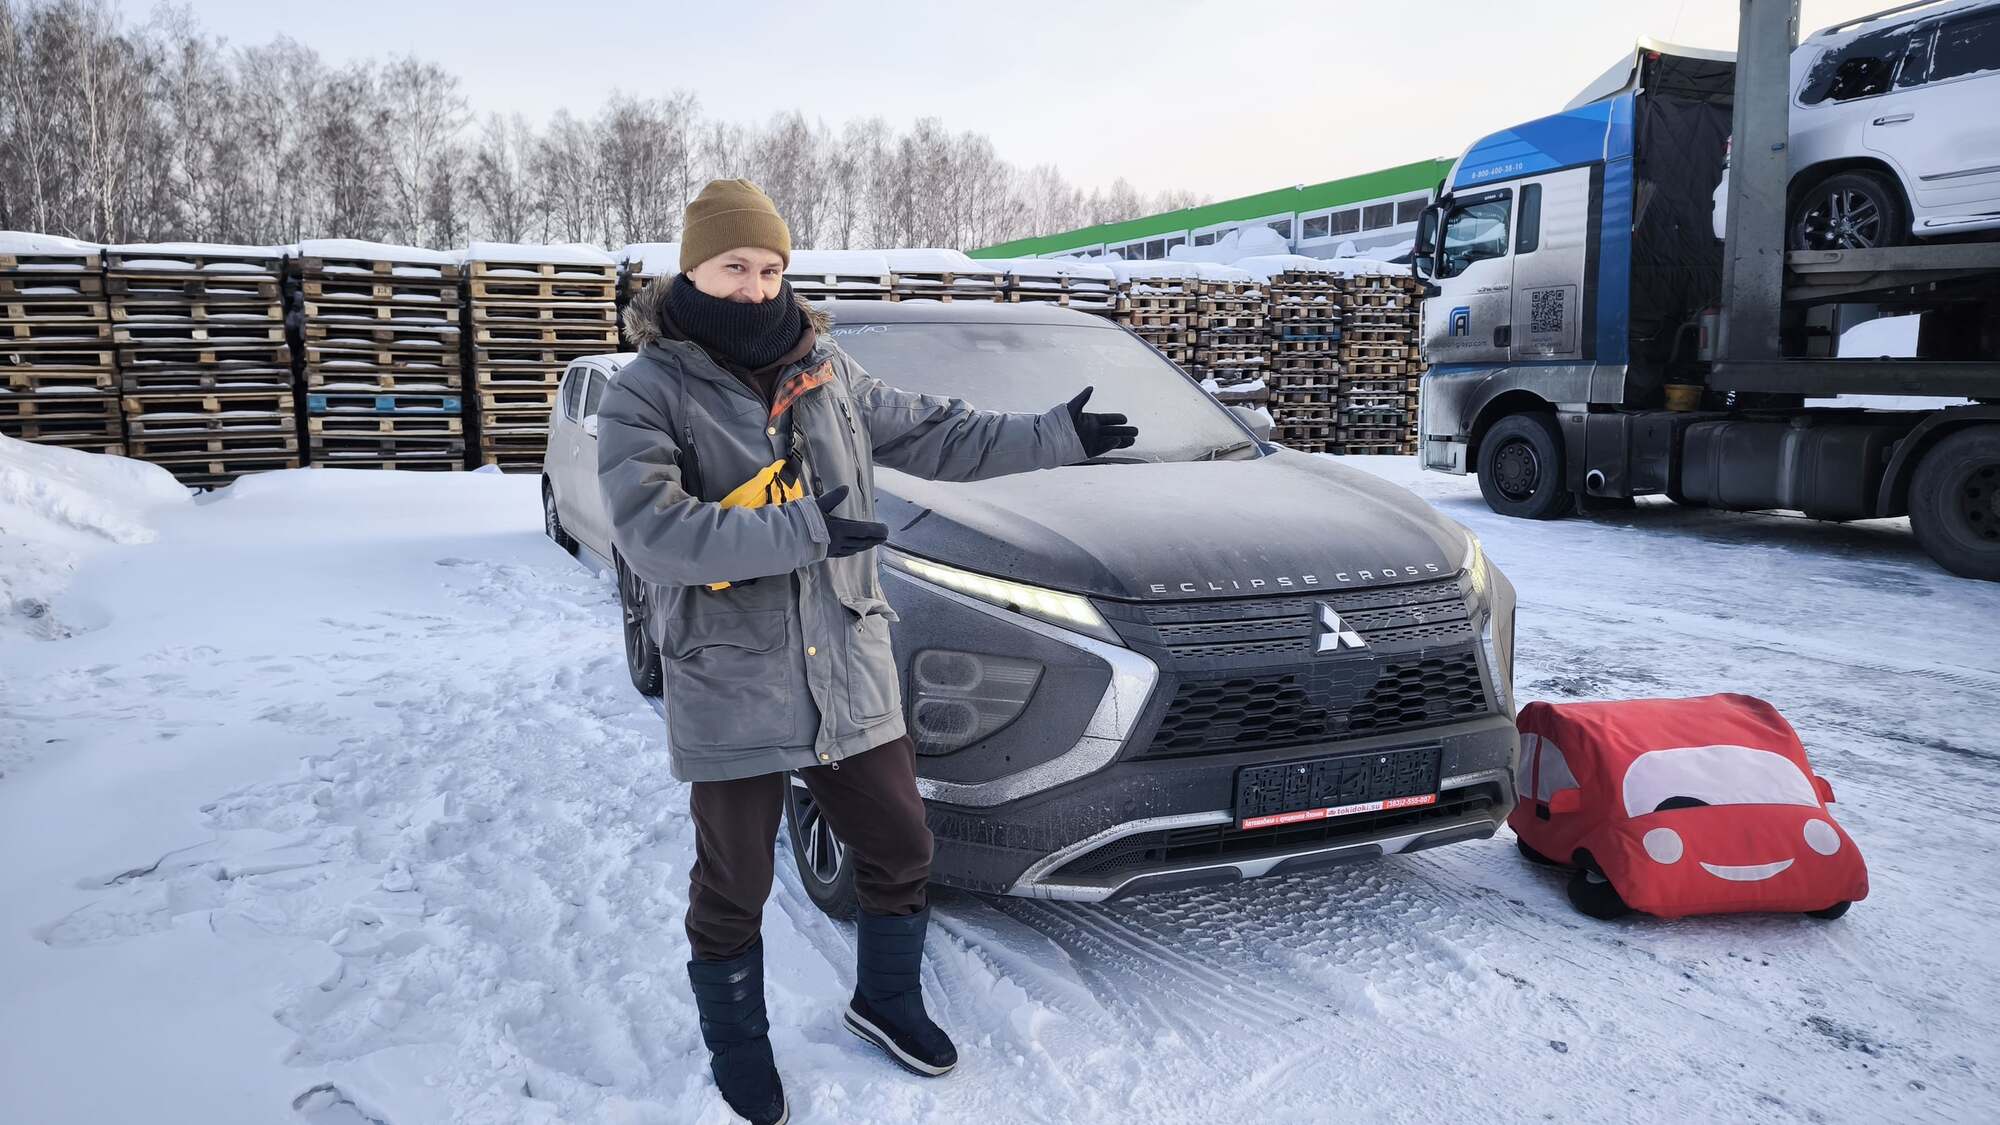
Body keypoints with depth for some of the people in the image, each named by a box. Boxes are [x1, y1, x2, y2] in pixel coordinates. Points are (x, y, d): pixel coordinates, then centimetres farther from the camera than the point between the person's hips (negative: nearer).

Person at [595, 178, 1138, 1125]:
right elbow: (651, 531, -23)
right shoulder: (647, 393, -9)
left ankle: (886, 1001, 42)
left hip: (850, 677, 5)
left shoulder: (826, 372, 5)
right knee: (733, 887, 11)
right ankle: (737, 1048, 36)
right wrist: (800, 530, -31)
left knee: (899, 846, 16)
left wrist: (1057, 435, 6)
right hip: (730, 694, -4)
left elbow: (934, 437, 12)